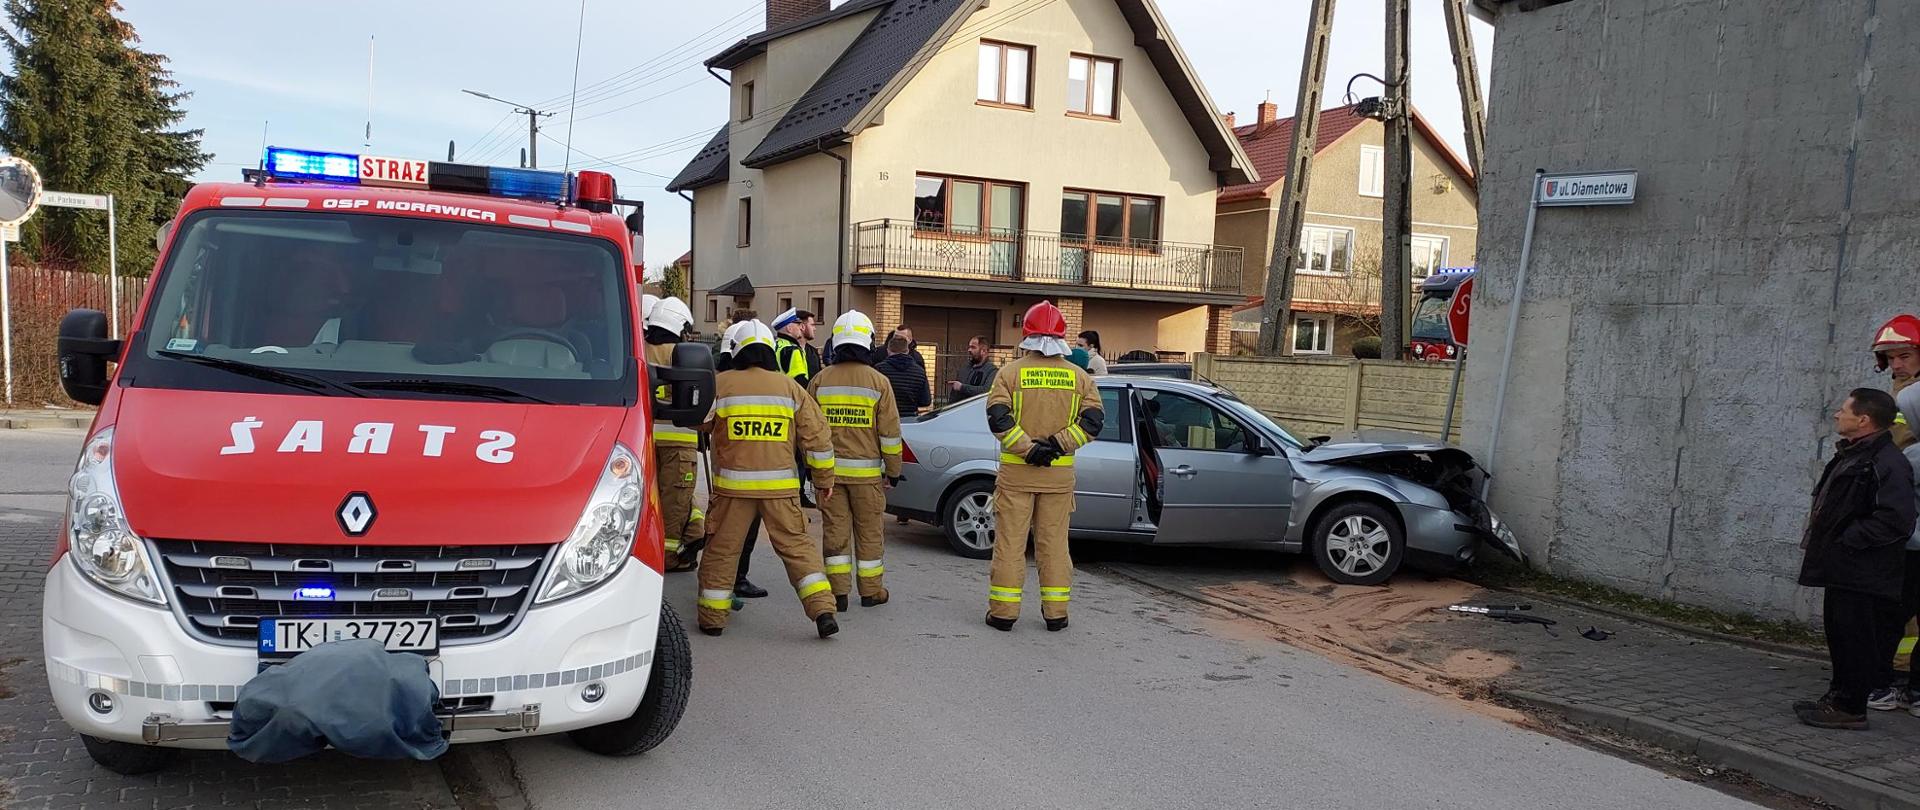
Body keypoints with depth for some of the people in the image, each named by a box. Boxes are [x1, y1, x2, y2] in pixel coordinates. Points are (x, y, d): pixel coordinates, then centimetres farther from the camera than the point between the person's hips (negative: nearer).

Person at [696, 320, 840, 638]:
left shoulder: (720, 384, -2)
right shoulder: (789, 387, 4)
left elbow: (699, 423, 11)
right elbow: (817, 434, 5)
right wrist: (825, 478, 13)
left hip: (734, 485, -1)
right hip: (780, 485, 1)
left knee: (722, 548, 11)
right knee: (796, 545, 8)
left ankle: (712, 617, 18)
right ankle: (823, 609, 0)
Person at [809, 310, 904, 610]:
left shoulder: (820, 381, 2)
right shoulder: (878, 382, -5)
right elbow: (890, 432, -4)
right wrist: (893, 470, 5)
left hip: (828, 469, 2)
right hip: (866, 471, -2)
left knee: (835, 529, 7)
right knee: (869, 531, 9)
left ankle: (838, 590, 7)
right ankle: (871, 590, 17)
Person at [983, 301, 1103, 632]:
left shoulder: (1011, 372, -4)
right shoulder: (1079, 376, 3)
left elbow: (998, 419, -14)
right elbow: (1092, 421, -4)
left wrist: (1028, 449, -13)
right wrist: (1057, 445, -8)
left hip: (1016, 471, -2)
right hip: (1060, 474, 2)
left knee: (1010, 542, 4)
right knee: (1054, 543, 10)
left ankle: (1003, 611, 6)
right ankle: (1056, 612, 14)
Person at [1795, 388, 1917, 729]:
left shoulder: (1888, 463, -17)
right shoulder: (1850, 455, 15)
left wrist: (1846, 541, -19)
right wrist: (1822, 541, 13)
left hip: (1864, 575, -10)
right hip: (1842, 570, 10)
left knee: (1856, 640, -3)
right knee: (1839, 636, 17)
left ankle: (1850, 708, 5)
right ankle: (1838, 698, 27)